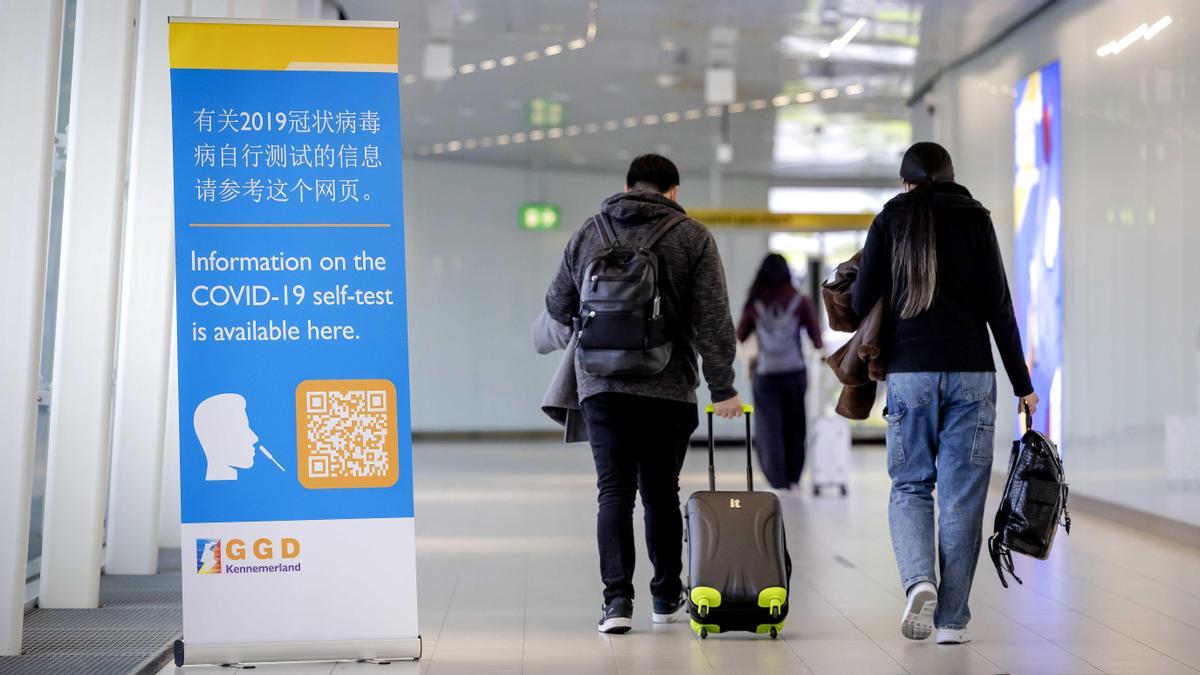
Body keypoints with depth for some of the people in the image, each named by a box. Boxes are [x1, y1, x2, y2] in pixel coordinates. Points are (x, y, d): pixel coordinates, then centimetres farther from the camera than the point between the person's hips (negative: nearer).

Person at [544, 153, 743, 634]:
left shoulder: (587, 234, 9)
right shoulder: (692, 238, 1)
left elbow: (558, 307, 16)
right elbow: (713, 319, -4)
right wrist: (722, 387, 0)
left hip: (601, 386, 1)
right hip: (668, 388, -1)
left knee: (614, 490, 3)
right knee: (661, 491, 10)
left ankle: (617, 598, -7)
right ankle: (667, 596, 22)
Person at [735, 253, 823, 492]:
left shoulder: (755, 304, -1)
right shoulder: (800, 302, -3)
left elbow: (740, 336, 10)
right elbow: (817, 338, -4)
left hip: (765, 375, -1)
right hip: (794, 373, 1)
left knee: (769, 431, 1)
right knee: (794, 429, 15)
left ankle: (779, 484, -11)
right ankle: (792, 480, 22)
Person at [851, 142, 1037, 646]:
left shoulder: (889, 222, 5)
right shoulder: (976, 220, 5)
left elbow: (861, 302, 1)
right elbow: (999, 308, 1)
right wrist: (1022, 384, 5)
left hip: (909, 372, 0)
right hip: (971, 373, 0)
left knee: (909, 487, 11)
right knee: (962, 496, 4)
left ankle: (919, 580, -14)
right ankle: (952, 619, 5)